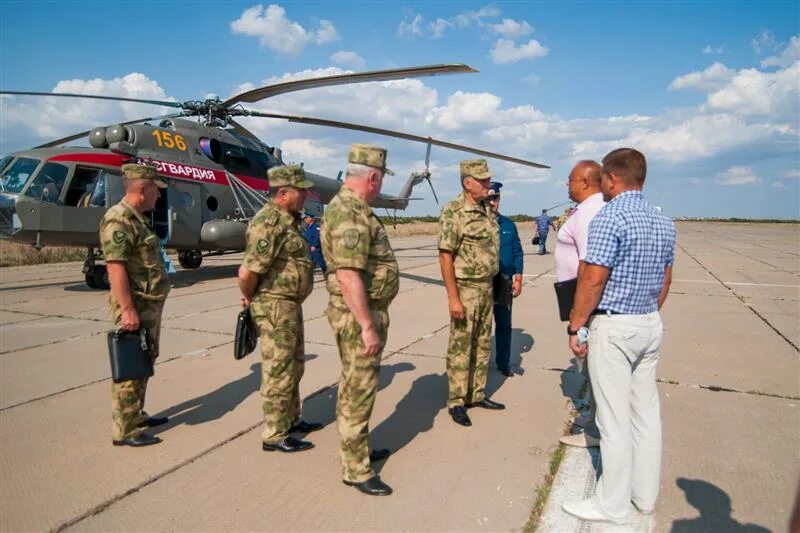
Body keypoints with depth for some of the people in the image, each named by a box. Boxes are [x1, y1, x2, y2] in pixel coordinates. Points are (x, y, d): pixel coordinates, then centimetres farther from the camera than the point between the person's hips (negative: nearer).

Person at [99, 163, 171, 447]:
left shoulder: (136, 218, 14)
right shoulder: (119, 220, -17)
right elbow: (115, 266, -24)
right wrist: (128, 309, -26)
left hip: (149, 305, 10)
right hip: (135, 307, -10)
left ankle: (137, 415, 32)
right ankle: (124, 430, 7)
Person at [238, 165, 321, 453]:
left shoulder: (287, 219, 10)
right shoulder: (270, 223, -22)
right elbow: (247, 272, -27)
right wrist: (250, 298, -8)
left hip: (290, 305, 10)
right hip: (275, 307, -10)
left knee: (294, 366, 20)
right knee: (278, 371, 0)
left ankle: (291, 419, 36)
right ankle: (274, 435, 13)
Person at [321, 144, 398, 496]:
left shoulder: (352, 207, 12)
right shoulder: (349, 213, -22)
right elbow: (348, 275, -29)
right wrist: (367, 326, -27)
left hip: (366, 311, 10)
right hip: (359, 315, -10)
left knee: (356, 385, 20)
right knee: (359, 390, -1)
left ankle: (358, 448, 36)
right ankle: (356, 470, 12)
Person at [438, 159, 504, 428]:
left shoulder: (487, 210, 10)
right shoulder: (453, 212, -14)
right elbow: (445, 256, -18)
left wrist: (491, 285, 14)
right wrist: (453, 297, -21)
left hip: (486, 287, 8)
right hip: (465, 288, -8)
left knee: (482, 345, 15)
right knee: (460, 347, 1)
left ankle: (477, 395, 27)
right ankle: (456, 402, 12)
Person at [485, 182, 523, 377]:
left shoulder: (509, 225, 8)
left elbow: (517, 252, 8)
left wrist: (518, 278, 1)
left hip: (504, 282, 3)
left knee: (504, 325, 10)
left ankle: (504, 364, 23)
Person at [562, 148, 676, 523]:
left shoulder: (609, 217, -16)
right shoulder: (663, 222, 9)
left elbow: (593, 279, -20)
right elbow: (666, 279, 15)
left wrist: (575, 326, -11)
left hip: (613, 327, -8)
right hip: (651, 324, 9)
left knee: (614, 418, 1)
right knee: (646, 412, 15)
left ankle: (612, 504, 13)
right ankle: (645, 494, 28)